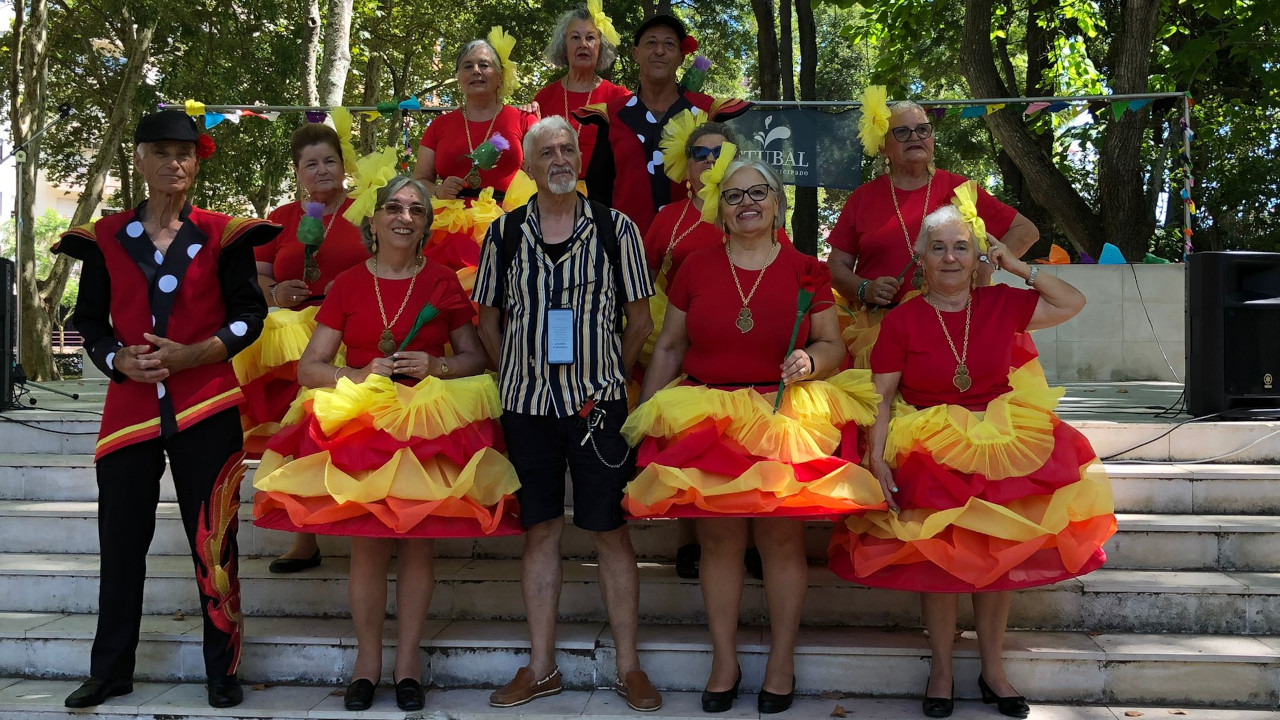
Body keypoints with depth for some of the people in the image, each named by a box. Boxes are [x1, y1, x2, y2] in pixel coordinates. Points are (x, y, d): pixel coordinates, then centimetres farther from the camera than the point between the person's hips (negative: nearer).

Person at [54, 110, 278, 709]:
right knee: (121, 541, 7)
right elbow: (90, 322, 11)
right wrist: (118, 361, -9)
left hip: (206, 407, -2)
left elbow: (249, 315, 2)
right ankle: (110, 672, 22)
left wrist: (191, 355, -12)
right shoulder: (104, 238, 8)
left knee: (213, 540, 2)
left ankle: (223, 671, 14)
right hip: (130, 406, 2)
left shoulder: (222, 235, 3)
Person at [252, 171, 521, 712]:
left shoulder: (443, 283, 6)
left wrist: (435, 366, -9)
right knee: (367, 543, -1)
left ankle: (408, 658, 15)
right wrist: (359, 376, -13)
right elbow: (308, 367, 4)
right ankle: (367, 659, 14)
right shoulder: (347, 285, 5)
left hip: (428, 425, 0)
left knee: (417, 542, 2)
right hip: (357, 425, 0)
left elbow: (475, 358, 9)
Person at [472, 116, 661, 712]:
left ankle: (628, 667, 13)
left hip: (598, 403, -2)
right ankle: (541, 668, 18)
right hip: (527, 402, 2)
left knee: (611, 530, 2)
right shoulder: (504, 233, 7)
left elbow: (639, 318, 6)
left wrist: (610, 376, 5)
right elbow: (488, 318, 13)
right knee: (540, 530, 8)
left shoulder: (615, 229, 2)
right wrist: (514, 378, 6)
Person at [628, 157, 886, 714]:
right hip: (707, 421, 1)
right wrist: (644, 417, 7)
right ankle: (724, 661, 16)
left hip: (787, 419, -1)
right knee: (719, 540, 2)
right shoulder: (696, 269, 8)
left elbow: (833, 346, 9)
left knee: (781, 540, 1)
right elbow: (668, 348, 11)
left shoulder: (806, 271, 5)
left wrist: (810, 361, -14)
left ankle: (782, 660, 17)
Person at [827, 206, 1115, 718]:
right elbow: (881, 395, -4)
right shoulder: (901, 320, 0)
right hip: (929, 449, -2)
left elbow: (1074, 303, 13)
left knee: (998, 548, -7)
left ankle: (992, 669, 9)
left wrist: (1018, 268, 7)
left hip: (1001, 443, 2)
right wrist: (877, 458, -16)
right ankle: (941, 667, 3)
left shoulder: (1002, 303, 8)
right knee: (938, 550, -14)